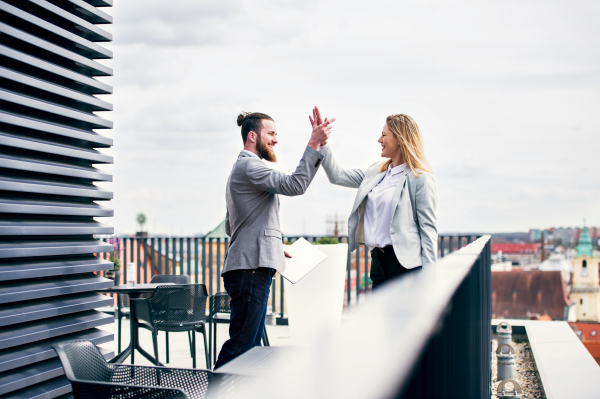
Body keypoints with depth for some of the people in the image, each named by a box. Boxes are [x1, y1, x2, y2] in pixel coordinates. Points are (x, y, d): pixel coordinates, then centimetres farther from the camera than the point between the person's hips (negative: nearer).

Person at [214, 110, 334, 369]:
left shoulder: (243, 168, 25)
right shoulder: (248, 166, -9)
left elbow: (230, 227, 28)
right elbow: (294, 185, -22)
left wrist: (271, 244, 24)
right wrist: (313, 145, -19)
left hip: (253, 267, 11)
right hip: (249, 268, -11)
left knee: (251, 344, 11)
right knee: (241, 343, -11)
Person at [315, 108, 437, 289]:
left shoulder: (420, 178, -6)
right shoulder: (377, 171, 15)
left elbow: (428, 228, -9)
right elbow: (338, 176, 21)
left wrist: (428, 276, -13)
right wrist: (322, 142, 13)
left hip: (406, 263, -7)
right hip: (378, 261, 7)